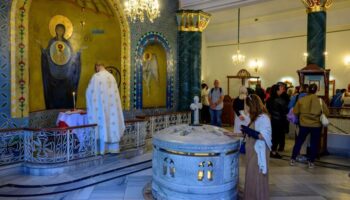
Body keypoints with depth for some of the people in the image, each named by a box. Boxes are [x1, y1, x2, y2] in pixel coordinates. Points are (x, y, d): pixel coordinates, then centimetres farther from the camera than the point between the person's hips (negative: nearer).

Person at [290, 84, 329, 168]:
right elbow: (326, 113, 0)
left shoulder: (301, 100, -6)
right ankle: (311, 162, 16)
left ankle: (293, 159, 18)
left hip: (304, 125, 1)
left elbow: (295, 112, -1)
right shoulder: (320, 101, -6)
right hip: (316, 125, -1)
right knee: (314, 144, 12)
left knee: (299, 142, 13)